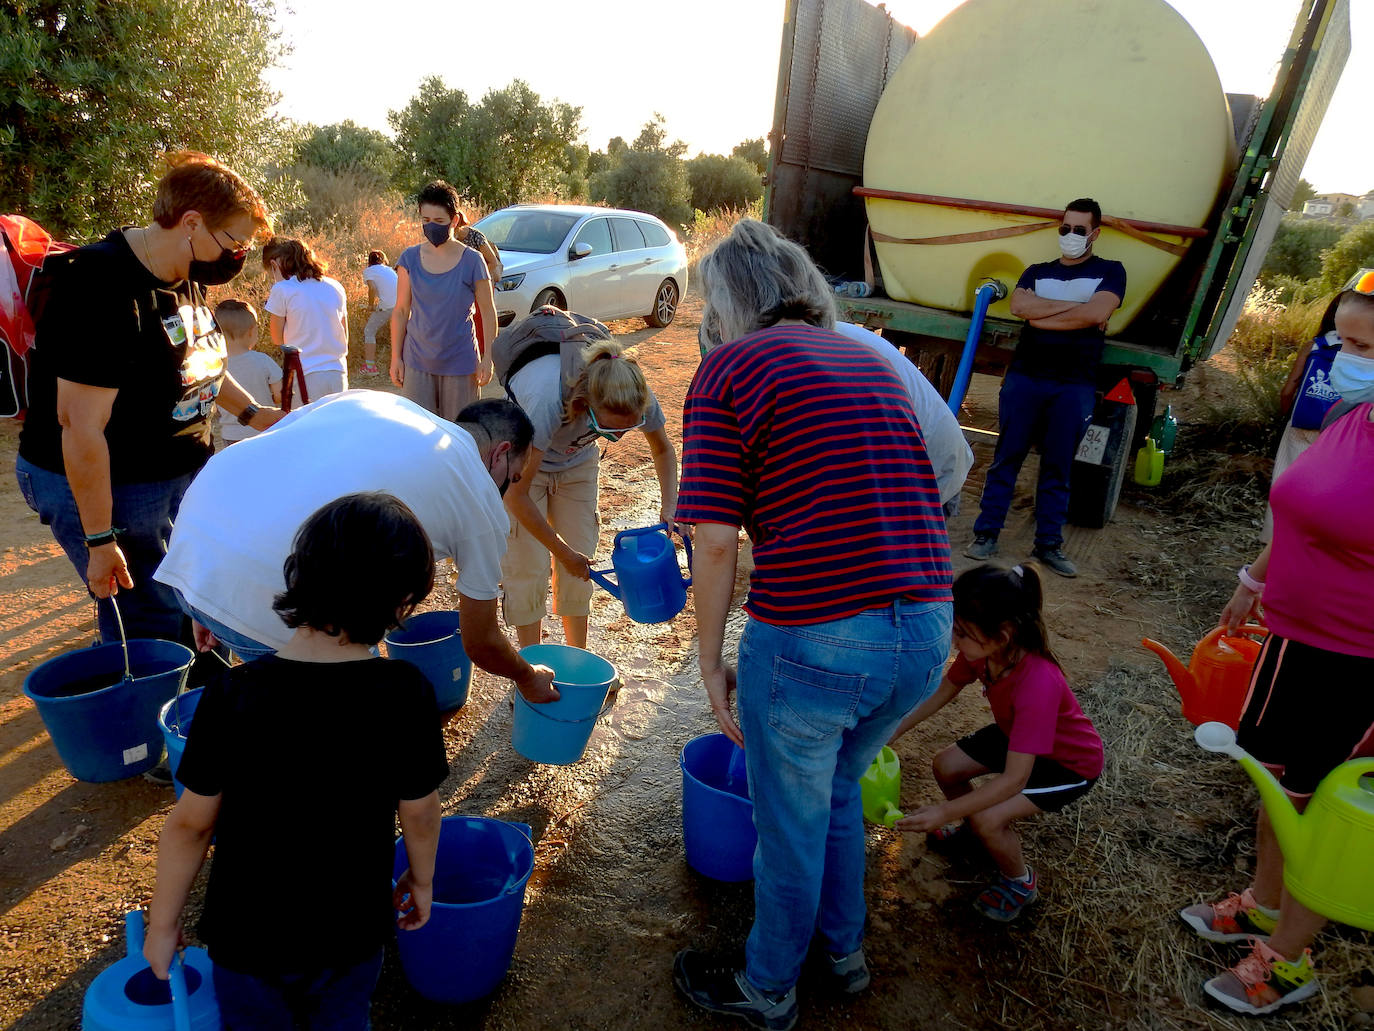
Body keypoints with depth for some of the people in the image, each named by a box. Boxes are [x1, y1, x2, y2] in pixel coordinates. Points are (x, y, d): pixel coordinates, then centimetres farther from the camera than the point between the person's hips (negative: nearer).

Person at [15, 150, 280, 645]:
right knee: (154, 632, -2)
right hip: (109, 489, -8)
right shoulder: (104, 289, -25)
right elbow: (81, 426, -26)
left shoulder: (186, 277, 3)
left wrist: (251, 412, 8)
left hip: (182, 474, 8)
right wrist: (100, 540, -22)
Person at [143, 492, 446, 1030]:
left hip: (247, 933, 0)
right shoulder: (407, 694, -23)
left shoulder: (232, 695, -24)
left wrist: (162, 926, 3)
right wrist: (422, 879, 9)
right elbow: (419, 813, -11)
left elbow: (191, 823, -14)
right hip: (354, 932, 1)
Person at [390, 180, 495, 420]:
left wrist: (488, 357, -5)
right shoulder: (410, 258, 0)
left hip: (460, 362, -2)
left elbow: (488, 311, 0)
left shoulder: (471, 260, -6)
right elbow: (401, 311, 6)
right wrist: (396, 357, 4)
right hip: (418, 362, 2)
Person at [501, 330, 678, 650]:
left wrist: (669, 510, -19)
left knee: (581, 561, 2)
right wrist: (563, 553, -23)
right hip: (519, 461, -4)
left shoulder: (636, 395, -29)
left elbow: (663, 450, -4)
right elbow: (517, 495, -33)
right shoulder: (546, 399, -43)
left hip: (576, 461, 4)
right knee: (528, 566, -7)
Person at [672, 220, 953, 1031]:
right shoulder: (873, 362, 15)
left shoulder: (730, 367, -4)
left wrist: (711, 661, 1)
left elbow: (716, 541, -10)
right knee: (838, 789, 31)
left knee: (792, 827, 18)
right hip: (926, 635, 7)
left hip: (813, 639, -6)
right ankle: (846, 950, 53)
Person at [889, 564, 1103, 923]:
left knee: (988, 818, -21)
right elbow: (940, 694, -4)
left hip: (1071, 762, -7)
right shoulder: (981, 651, -22)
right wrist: (891, 733, -10)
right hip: (1015, 734, 7)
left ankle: (1020, 881, 11)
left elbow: (1014, 779, -41)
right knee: (946, 766, -3)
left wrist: (946, 812, -42)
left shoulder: (1038, 684, -42)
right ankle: (972, 826, 28)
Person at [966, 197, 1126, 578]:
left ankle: (1049, 543, 9)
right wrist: (1074, 306, -7)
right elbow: (1018, 306, -5)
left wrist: (1042, 315, -5)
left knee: (1058, 466, 2)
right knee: (1006, 457, 0)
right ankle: (986, 533, 5)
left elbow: (1097, 312, -10)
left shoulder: (1110, 272, 10)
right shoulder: (1037, 271, 17)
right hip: (1025, 378, 2)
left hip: (1075, 386, -1)